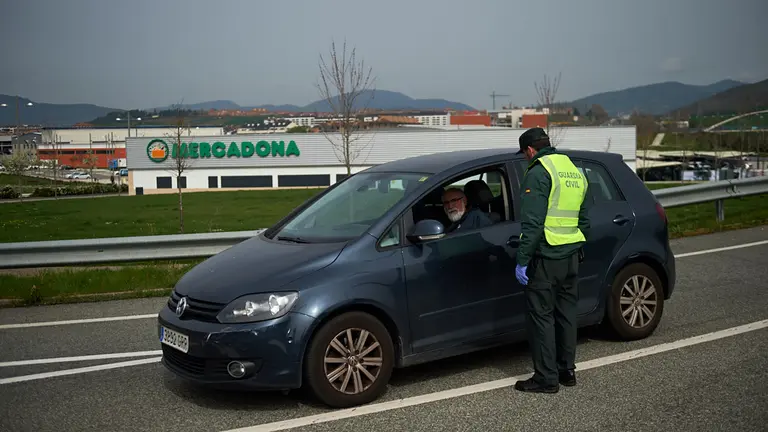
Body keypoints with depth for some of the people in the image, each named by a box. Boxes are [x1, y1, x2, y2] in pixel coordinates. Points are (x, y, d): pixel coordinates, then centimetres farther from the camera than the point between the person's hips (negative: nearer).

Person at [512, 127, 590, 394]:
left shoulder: (539, 173, -11)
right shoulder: (574, 171, 17)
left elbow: (533, 222, -19)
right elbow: (584, 220, 22)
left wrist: (522, 260, -17)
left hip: (546, 256, -9)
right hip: (571, 256, 9)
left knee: (541, 316, -2)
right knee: (565, 312, 15)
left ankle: (547, 378, 2)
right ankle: (567, 370, 24)